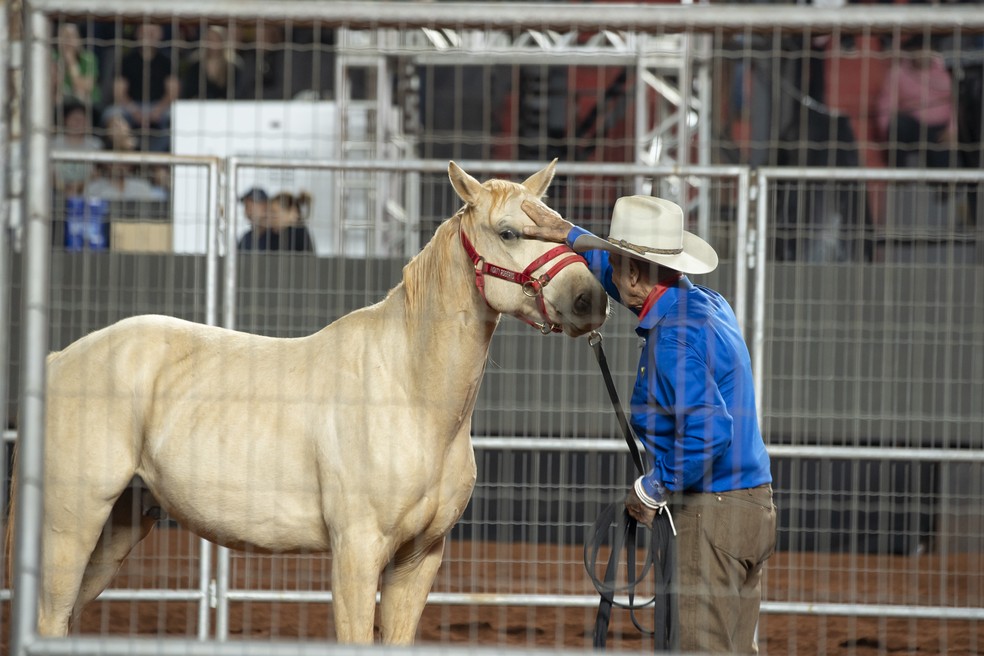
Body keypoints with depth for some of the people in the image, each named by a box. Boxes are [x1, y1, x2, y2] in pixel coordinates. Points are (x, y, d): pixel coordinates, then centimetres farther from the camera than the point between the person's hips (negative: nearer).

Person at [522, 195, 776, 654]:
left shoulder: (673, 337, -20)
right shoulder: (706, 303, 10)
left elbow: (708, 431, -29)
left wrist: (654, 489, -16)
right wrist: (570, 237, 33)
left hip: (711, 511, -10)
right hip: (751, 504, 10)